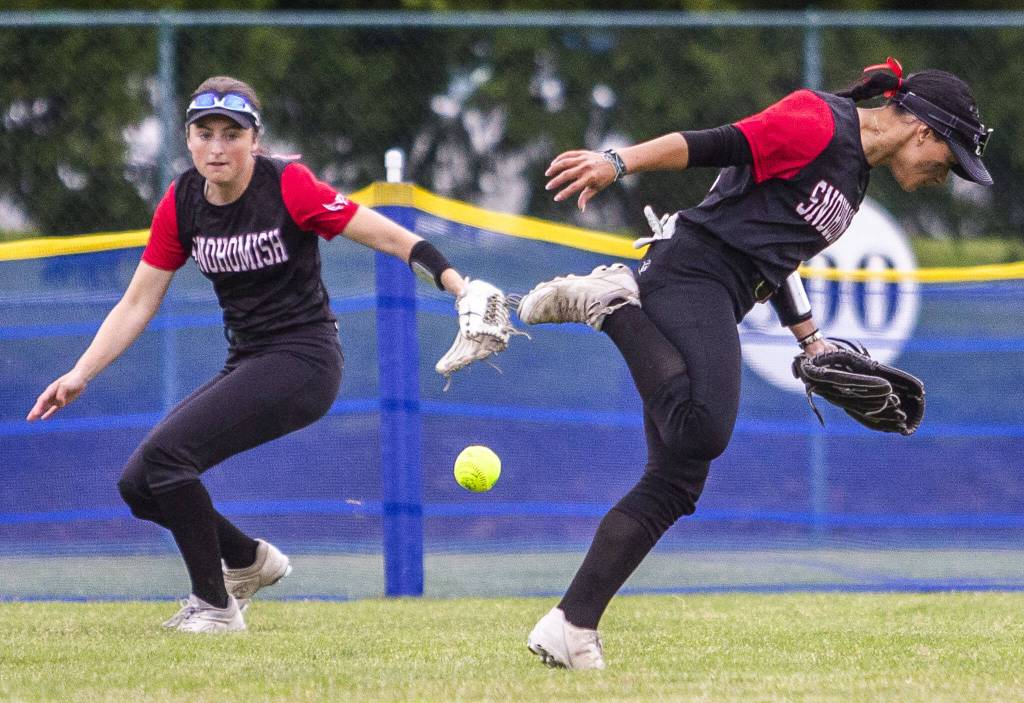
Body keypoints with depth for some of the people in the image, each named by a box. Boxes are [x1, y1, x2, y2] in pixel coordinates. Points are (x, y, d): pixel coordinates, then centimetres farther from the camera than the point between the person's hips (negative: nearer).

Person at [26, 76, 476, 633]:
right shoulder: (181, 204, 2)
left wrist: (463, 291, -26)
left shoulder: (288, 186, -15)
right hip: (244, 366, 7)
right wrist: (80, 374, -5)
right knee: (138, 484, 1)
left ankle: (215, 605, -7)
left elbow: (391, 239, -16)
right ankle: (249, 561, 25)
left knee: (164, 454, -22)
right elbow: (137, 304, 6)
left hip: (302, 360, -7)